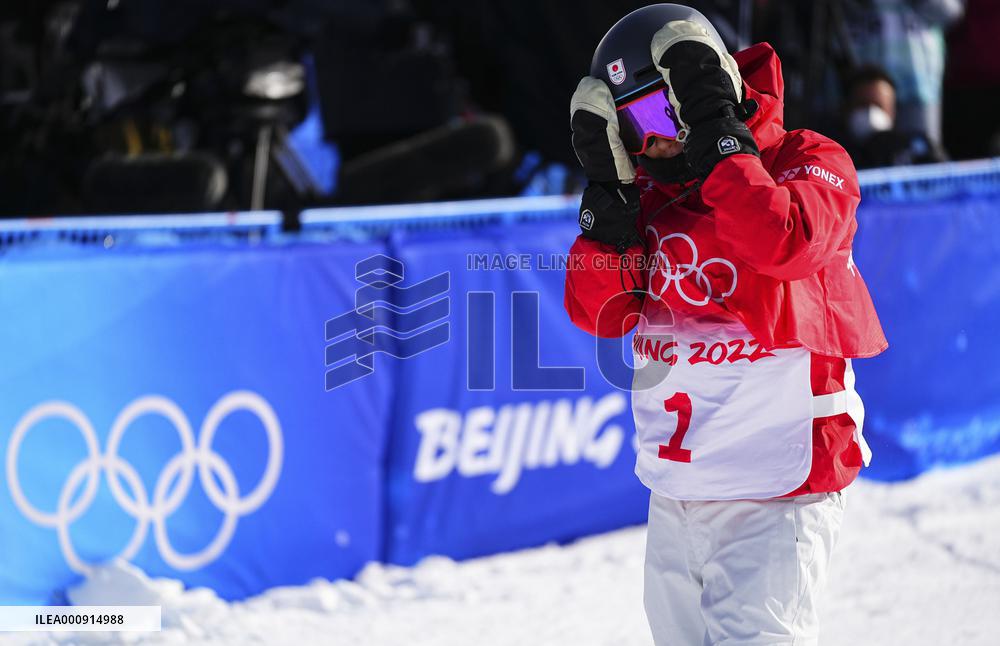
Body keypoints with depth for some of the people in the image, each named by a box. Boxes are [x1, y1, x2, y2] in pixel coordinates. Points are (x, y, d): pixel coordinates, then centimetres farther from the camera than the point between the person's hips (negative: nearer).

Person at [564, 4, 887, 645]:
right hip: (674, 497, 6)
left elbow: (783, 244, -27)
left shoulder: (808, 163, -5)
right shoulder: (650, 191, 8)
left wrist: (716, 135, -21)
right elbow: (599, 313, 1)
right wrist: (607, 187, -8)